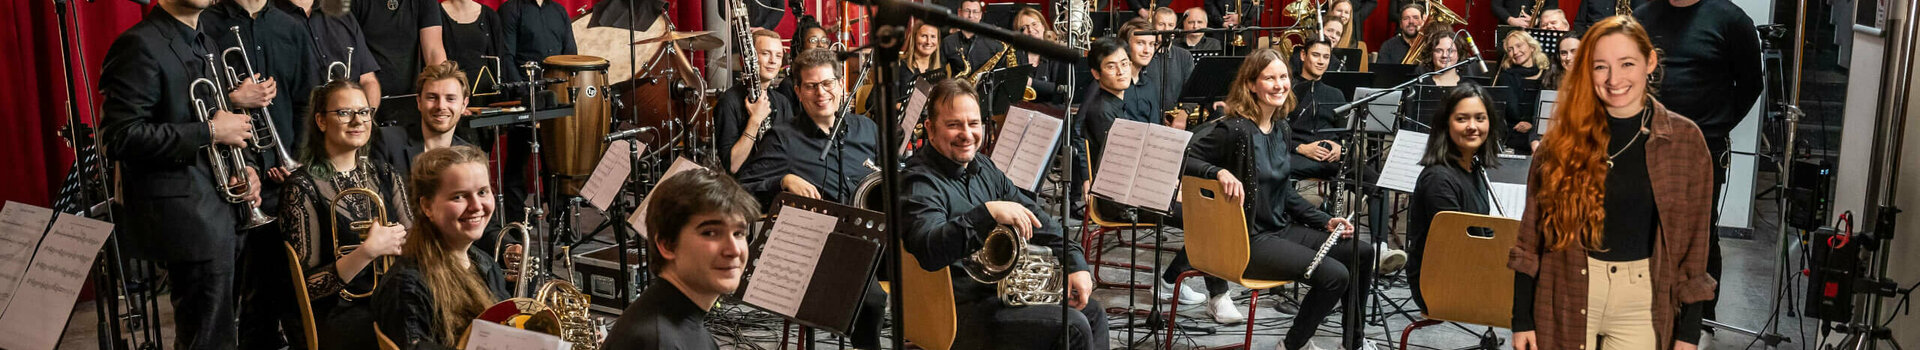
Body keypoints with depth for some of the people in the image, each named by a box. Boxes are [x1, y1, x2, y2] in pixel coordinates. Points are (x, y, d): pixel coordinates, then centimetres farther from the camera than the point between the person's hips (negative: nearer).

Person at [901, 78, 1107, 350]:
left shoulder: (982, 167, 12)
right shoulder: (921, 183, -17)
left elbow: (1033, 216, 15)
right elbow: (928, 251, -35)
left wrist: (1075, 262, 3)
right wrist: (988, 213, -40)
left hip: (1005, 290, 9)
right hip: (965, 310, -9)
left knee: (1093, 313, 14)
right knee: (1073, 327, -17)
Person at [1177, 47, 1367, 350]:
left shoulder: (1279, 128, 8)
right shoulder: (1235, 129, -18)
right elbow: (1182, 160, -20)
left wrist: (1325, 221, 9)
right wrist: (1220, 172, -35)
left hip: (1282, 229, 9)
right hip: (1248, 241, -9)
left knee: (1362, 254, 7)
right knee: (1334, 275, -21)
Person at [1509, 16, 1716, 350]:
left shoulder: (1684, 138, -1)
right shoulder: (1564, 139, -2)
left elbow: (1693, 237, 2)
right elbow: (1533, 230, 0)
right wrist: (1522, 318, -2)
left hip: (1642, 299, 0)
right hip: (1566, 298, 0)